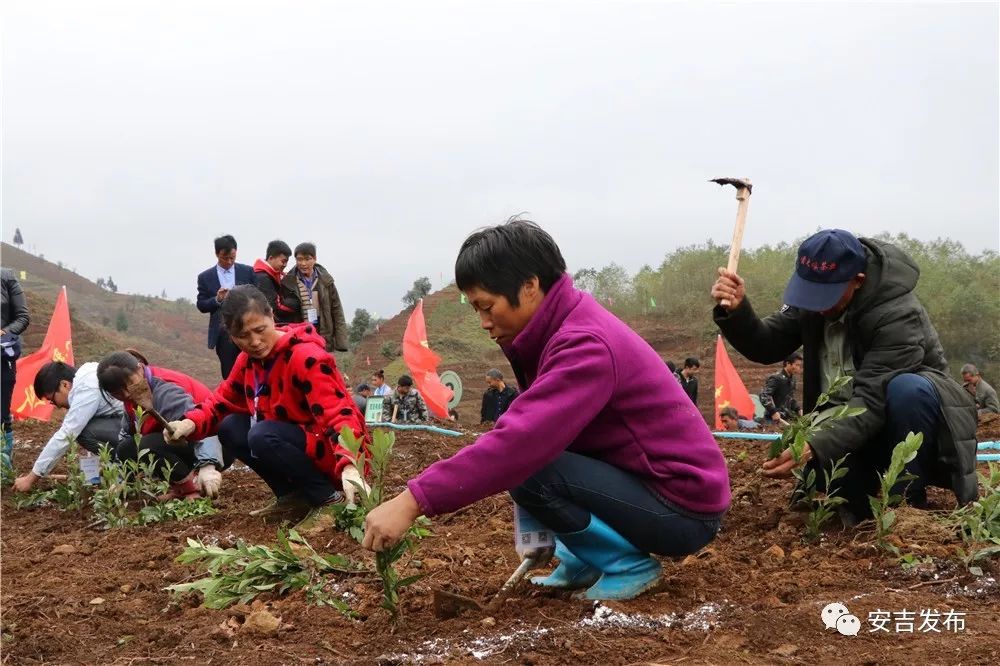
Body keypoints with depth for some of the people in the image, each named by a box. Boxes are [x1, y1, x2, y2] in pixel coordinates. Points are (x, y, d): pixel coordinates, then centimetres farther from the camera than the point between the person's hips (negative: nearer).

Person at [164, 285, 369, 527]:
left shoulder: (306, 357, -24)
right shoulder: (249, 359, 2)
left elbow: (338, 414, -32)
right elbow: (223, 399, 9)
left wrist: (349, 465, -48)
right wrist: (191, 423, -13)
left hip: (329, 447, -8)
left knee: (262, 437, -28)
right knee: (230, 428, -1)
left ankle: (328, 498, -13)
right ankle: (292, 495, 8)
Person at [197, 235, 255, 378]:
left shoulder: (247, 271, 6)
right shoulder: (205, 277, 5)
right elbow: (201, 306, 4)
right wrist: (217, 299, -14)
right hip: (223, 333, 0)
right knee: (229, 375, 4)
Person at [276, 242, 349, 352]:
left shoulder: (325, 280, 4)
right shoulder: (288, 283, 0)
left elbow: (336, 311, 4)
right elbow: (283, 315, 4)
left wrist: (341, 341, -2)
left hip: (323, 338, 1)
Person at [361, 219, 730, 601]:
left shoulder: (587, 345, -25)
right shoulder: (563, 328, 5)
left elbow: (521, 442, -36)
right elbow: (529, 435, 5)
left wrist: (412, 502, -36)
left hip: (685, 506, -9)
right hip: (641, 482, 9)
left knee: (529, 471, -22)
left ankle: (630, 565, -5)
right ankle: (584, 562, 12)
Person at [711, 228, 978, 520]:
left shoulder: (897, 315, -29)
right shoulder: (815, 291, -8)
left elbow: (873, 401, -36)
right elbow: (767, 347, -7)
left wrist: (815, 448, -49)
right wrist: (735, 310, -28)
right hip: (850, 421, 5)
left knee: (907, 390, -38)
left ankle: (908, 504, -20)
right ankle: (860, 509, 6)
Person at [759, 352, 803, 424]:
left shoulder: (792, 379, 14)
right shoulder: (776, 378, -15)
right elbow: (764, 396, -22)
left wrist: (798, 409, 11)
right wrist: (773, 412, -26)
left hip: (787, 417, 9)